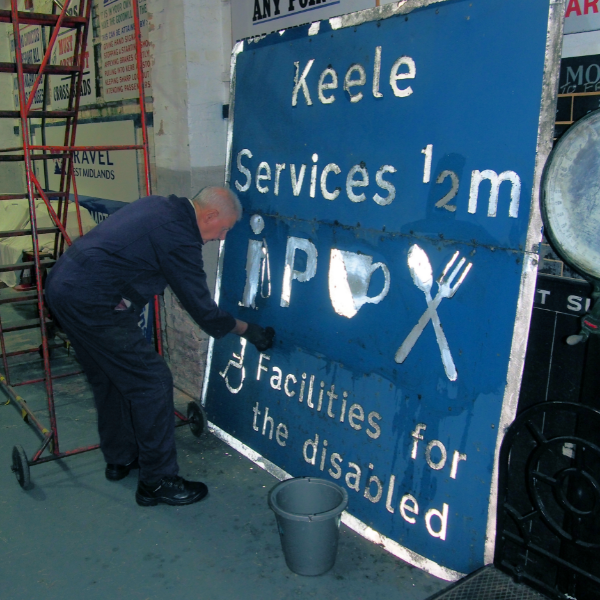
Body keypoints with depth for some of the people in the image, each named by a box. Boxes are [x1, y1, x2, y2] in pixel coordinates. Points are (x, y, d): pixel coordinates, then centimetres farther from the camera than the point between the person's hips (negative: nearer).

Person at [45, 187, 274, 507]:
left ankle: (119, 459, 39)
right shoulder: (179, 237, -15)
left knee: (110, 379, 23)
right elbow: (201, 308, -9)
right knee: (152, 383, -2)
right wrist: (247, 330, 5)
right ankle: (157, 482, 9)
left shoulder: (158, 205, 12)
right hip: (92, 302, -11)